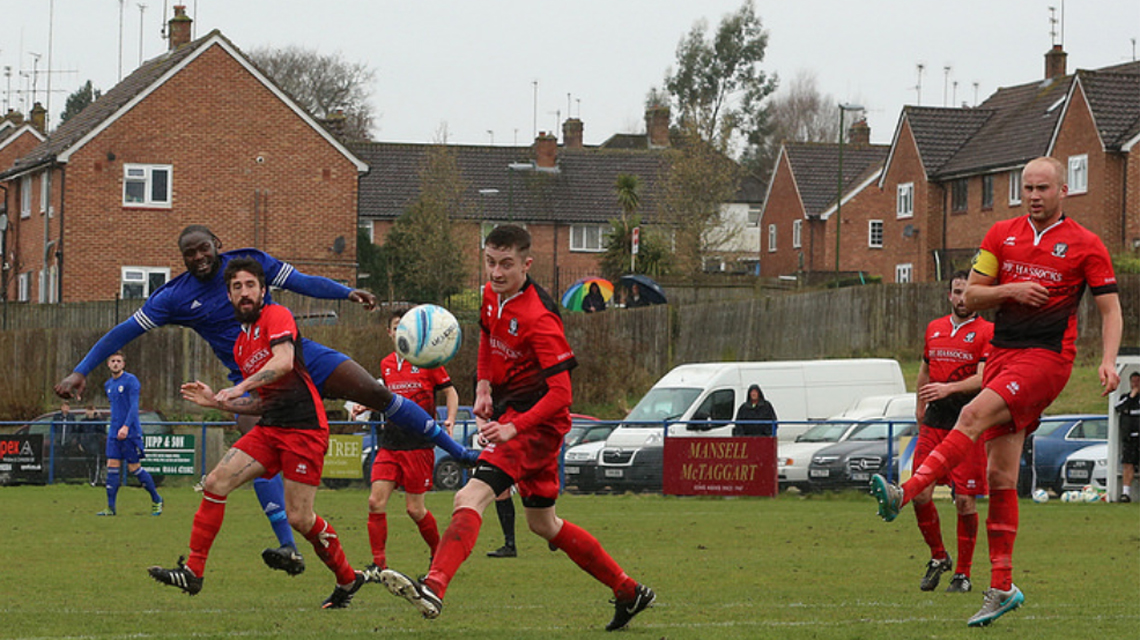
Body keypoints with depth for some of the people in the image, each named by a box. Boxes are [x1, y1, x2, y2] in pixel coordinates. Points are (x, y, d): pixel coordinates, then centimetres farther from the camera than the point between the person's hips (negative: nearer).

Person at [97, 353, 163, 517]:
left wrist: (126, 426, -25)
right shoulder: (108, 385, 15)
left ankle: (156, 500, 14)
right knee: (112, 467, -2)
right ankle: (110, 507, -1)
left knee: (134, 468, -3)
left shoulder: (130, 380, -8)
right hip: (114, 433, 6)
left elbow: (134, 406, -15)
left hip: (130, 433, -6)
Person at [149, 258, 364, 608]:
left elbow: (284, 361, -22)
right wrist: (216, 401, 11)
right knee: (215, 482, -8)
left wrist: (241, 387, -28)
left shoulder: (276, 316, -4)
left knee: (299, 518, -8)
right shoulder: (241, 345, 20)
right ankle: (193, 572, -8)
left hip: (304, 428, -8)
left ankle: (347, 579, 13)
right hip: (269, 427, 8)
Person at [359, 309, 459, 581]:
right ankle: (379, 565, -5)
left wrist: (450, 420, -14)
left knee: (415, 508, -3)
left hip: (419, 444, -5)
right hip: (390, 443, 5)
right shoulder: (386, 364, 14)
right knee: (376, 500, -10)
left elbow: (450, 392, 2)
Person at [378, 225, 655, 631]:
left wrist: (512, 428, -35)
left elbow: (560, 392, -26)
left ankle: (433, 589, -44)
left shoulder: (539, 319, -22)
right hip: (508, 412, 10)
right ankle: (629, 592, 27)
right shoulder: (492, 294, 3)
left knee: (471, 498, -27)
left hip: (536, 422, -10)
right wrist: (484, 387, 13)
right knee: (544, 524, 18)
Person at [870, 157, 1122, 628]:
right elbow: (971, 295, 11)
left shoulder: (1085, 245, 1)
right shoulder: (1002, 235, 11)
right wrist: (1011, 290, -8)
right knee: (1000, 475, 1)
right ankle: (1002, 587, 4)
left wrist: (1108, 360, -13)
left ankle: (906, 493, -38)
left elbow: (1110, 309, 2)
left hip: (1047, 356, -5)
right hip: (1002, 354, 5)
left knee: (974, 415, -28)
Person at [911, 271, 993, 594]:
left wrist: (948, 388, -27)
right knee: (920, 493, -4)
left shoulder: (986, 332, -2)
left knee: (965, 500, -5)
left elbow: (983, 378, -13)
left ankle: (963, 573, 6)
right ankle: (938, 556, 17)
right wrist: (920, 407, 22)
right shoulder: (934, 329, 15)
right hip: (934, 422, 5)